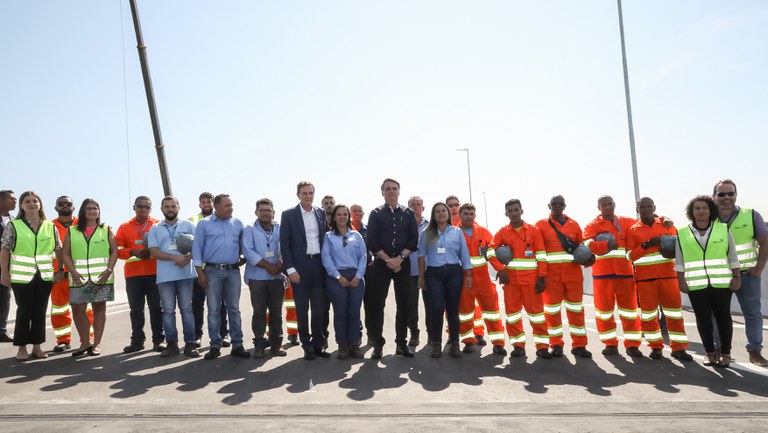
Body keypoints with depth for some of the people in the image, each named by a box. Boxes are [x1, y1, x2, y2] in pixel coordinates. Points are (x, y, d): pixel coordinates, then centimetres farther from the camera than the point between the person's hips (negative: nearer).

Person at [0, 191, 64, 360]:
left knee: (40, 311, 8)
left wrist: (61, 270, 5)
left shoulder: (50, 226, 6)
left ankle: (37, 346, 18)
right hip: (21, 275, -2)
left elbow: (58, 249, 10)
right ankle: (22, 347, 14)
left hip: (45, 275, 3)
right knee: (24, 311, 2)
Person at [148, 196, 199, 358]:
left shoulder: (188, 225, 10)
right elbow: (153, 251, 0)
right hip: (164, 276, 1)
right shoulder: (155, 228, 11)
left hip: (185, 274, -1)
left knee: (187, 309, 0)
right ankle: (172, 344, 11)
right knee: (168, 310, 4)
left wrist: (188, 258, -16)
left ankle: (190, 343, 3)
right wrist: (175, 257, -13)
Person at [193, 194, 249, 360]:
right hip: (213, 271, -2)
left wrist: (244, 260, 5)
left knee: (234, 309, 4)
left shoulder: (238, 224, 9)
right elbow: (197, 248, 0)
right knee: (213, 310, 2)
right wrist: (200, 272, -6)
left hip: (233, 271, 2)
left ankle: (237, 345, 8)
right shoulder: (204, 224, 2)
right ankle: (215, 346, 11)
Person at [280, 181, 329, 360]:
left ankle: (318, 344, 19)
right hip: (299, 266, -3)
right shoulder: (288, 215, -1)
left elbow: (325, 238, 12)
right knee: (302, 309, 5)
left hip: (319, 265, 3)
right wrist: (290, 269, -11)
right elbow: (284, 244, -4)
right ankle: (307, 346, 15)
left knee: (319, 308, 6)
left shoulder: (321, 213, 10)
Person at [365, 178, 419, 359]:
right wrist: (388, 259, -11)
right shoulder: (376, 214, 6)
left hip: (403, 264, 1)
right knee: (376, 304, -2)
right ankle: (377, 344, 7)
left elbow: (414, 240, 1)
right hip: (381, 263, -1)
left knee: (403, 304, 4)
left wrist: (399, 258, -11)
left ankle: (401, 343, 14)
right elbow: (372, 242, -2)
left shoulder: (408, 214, 9)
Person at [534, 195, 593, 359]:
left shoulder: (574, 224, 10)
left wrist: (588, 257, -7)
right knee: (552, 310, 4)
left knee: (576, 309, 6)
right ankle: (556, 345, 16)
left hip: (573, 273, 2)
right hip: (551, 275, -2)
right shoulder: (541, 225, 3)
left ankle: (578, 345, 16)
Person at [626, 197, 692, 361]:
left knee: (674, 309, 1)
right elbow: (630, 256, -3)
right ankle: (655, 346, 16)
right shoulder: (632, 230, 3)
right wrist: (646, 244, -17)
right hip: (645, 276, -1)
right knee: (648, 311, 4)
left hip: (668, 274, 1)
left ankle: (678, 348, 9)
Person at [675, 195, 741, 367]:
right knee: (703, 318, 4)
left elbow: (733, 257, 6)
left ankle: (725, 353, 12)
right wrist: (681, 280, 1)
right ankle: (710, 352, 14)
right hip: (696, 284, 1)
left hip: (721, 283, 0)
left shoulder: (724, 229, 4)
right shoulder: (682, 233, 4)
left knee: (723, 316, 3)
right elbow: (679, 261, 6)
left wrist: (737, 277, 0)